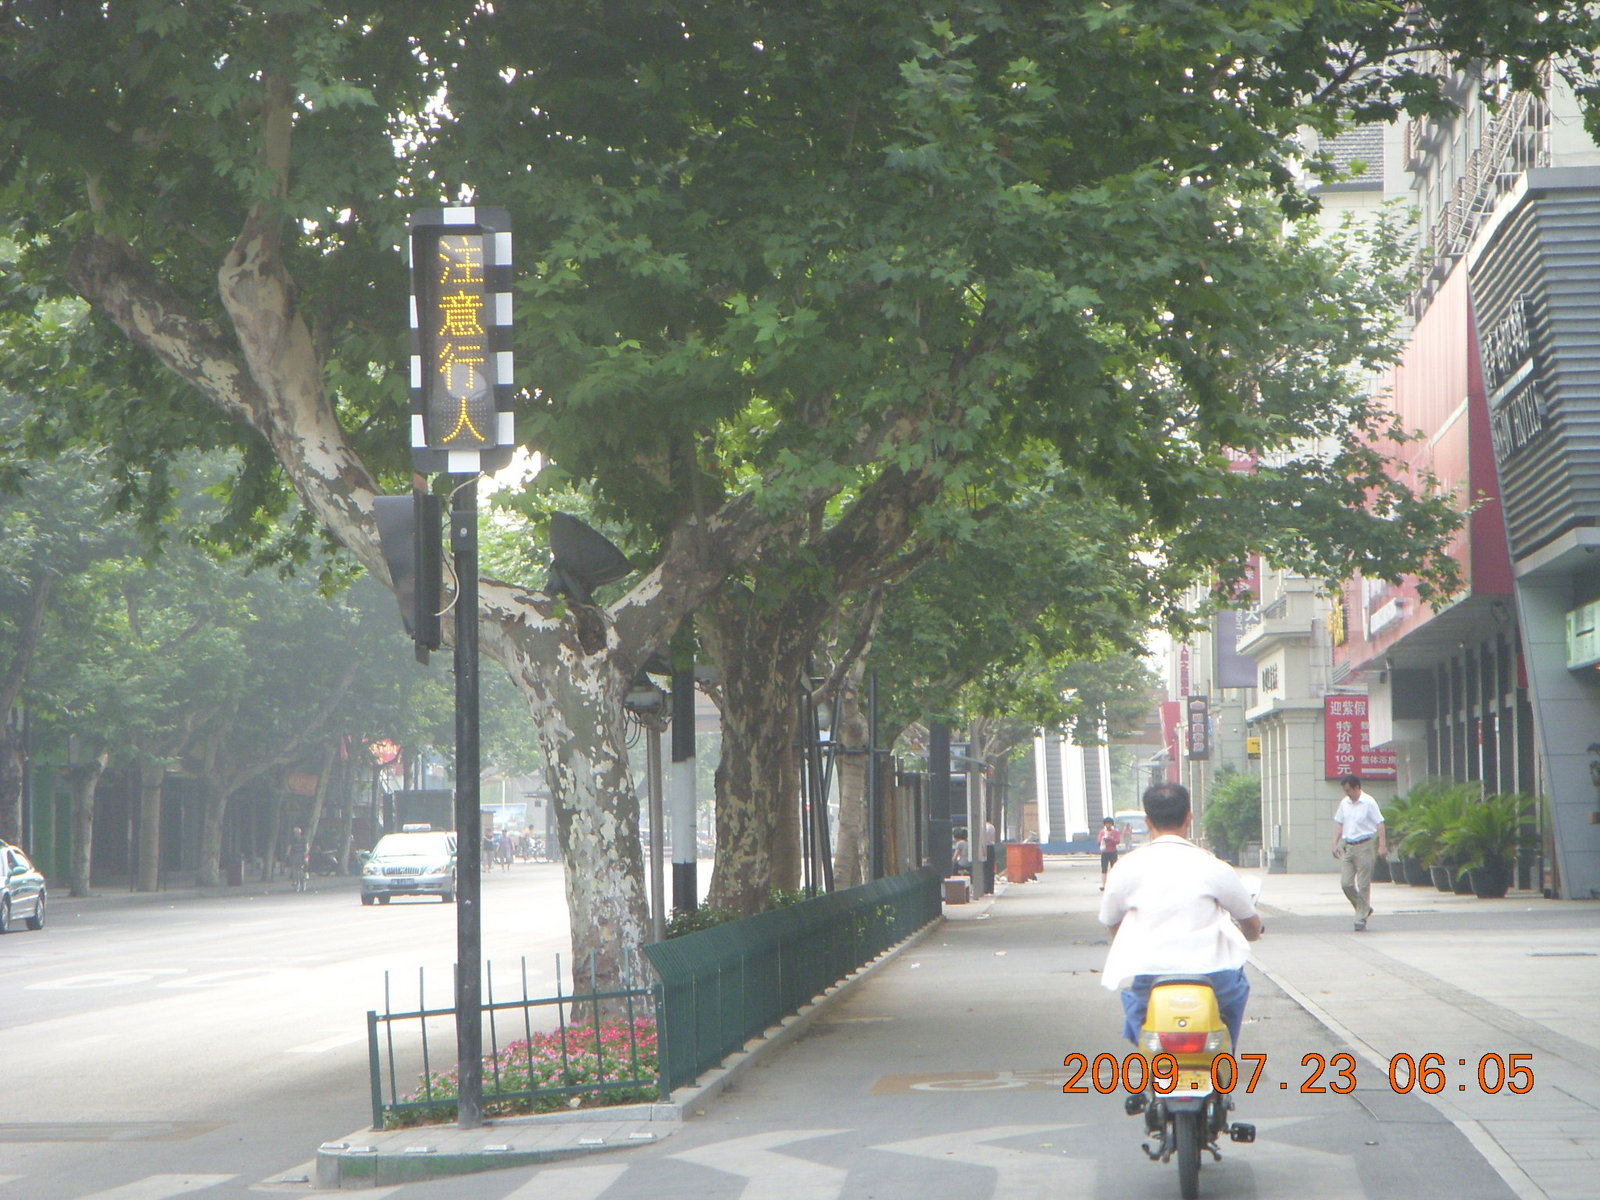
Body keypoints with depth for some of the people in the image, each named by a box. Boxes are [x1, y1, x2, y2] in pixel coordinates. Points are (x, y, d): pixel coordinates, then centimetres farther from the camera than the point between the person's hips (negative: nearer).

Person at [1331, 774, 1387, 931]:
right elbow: (1339, 824, 17)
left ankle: (1361, 920, 4)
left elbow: (1379, 824, -7)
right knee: (1346, 883, -1)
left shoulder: (1369, 803, -7)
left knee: (1364, 885, -2)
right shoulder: (1344, 803, 10)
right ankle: (1365, 910, 18)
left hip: (1364, 847, -6)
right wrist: (1335, 844, 10)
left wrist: (1382, 845, -12)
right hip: (1347, 846, 6)